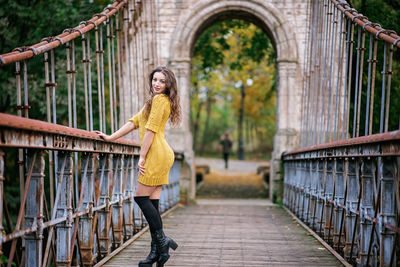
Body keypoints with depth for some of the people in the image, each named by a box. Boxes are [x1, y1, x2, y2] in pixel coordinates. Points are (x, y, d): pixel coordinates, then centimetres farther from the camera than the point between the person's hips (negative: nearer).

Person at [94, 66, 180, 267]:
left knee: (141, 197, -7)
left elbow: (150, 129, -12)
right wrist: (111, 137, 17)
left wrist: (142, 157, -11)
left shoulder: (159, 99, -7)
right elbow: (135, 121, 22)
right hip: (161, 155, 10)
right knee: (152, 202, 6)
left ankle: (161, 241, -7)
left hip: (156, 154, -10)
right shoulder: (157, 100, 25)